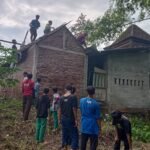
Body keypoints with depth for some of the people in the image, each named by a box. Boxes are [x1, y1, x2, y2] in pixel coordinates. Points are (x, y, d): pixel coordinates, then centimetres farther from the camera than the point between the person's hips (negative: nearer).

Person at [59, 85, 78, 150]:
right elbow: (74, 110, -14)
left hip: (63, 119, 4)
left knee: (64, 133, 16)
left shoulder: (61, 98, 1)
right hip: (70, 119, -4)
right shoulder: (72, 98, -12)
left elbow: (60, 109, 4)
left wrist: (60, 118, 13)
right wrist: (76, 120, -8)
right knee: (72, 134, 5)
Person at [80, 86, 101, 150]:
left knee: (83, 144, 16)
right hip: (93, 127, -4)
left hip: (84, 126, 5)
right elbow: (98, 118, -11)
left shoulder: (81, 100, -3)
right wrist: (99, 128, -1)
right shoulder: (96, 104, -16)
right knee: (93, 145, 7)